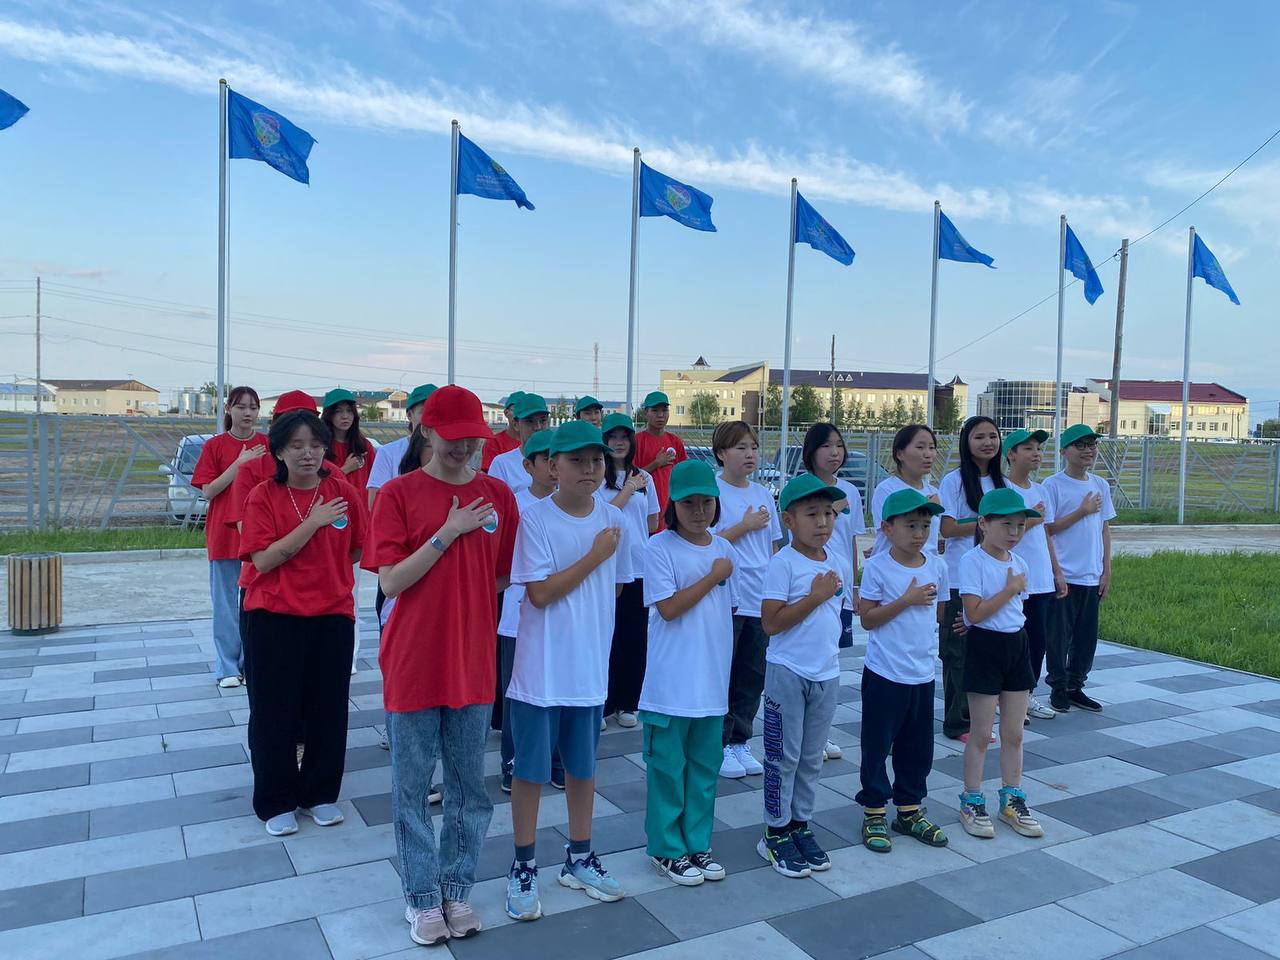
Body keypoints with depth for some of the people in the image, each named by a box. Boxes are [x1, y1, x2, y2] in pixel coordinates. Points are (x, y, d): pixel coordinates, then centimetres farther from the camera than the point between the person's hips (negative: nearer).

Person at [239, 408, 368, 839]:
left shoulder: (344, 492, -2)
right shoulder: (264, 496, -6)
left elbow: (359, 548, 8)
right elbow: (263, 560, -15)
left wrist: (327, 573, 1)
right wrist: (311, 524, -19)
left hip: (333, 614, 2)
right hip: (274, 616, -1)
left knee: (328, 708, 9)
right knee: (274, 712, 7)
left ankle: (320, 793, 28)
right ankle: (276, 802, 23)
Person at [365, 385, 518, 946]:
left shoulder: (497, 496, 2)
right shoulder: (398, 494, -7)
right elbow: (390, 583, -14)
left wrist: (466, 592, -2)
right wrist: (448, 533, -19)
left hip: (473, 662, 3)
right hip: (412, 663, -2)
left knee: (469, 786, 13)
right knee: (412, 786, 10)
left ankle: (457, 888, 31)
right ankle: (422, 896, 27)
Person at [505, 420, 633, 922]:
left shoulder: (613, 520, 1)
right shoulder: (535, 518, -12)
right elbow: (539, 592, -17)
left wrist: (586, 617, 6)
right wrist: (594, 555, -16)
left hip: (591, 667, 4)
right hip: (541, 668, -4)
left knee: (583, 766, 17)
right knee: (530, 769, 7)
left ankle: (579, 858, 34)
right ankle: (523, 867, 24)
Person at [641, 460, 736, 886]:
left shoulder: (723, 548, 8)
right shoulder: (660, 547, -10)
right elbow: (668, 608, -16)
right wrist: (713, 576, -12)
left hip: (713, 680, 6)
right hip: (671, 683, -5)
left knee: (704, 765, 15)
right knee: (667, 766, 6)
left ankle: (697, 843, 29)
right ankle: (666, 848, 21)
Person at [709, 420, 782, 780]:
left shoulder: (763, 494, 11)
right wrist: (746, 526, -12)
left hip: (761, 599, 6)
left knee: (753, 676, 12)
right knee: (722, 674, 3)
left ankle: (740, 741, 24)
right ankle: (720, 745, 15)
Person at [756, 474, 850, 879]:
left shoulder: (838, 563, 5)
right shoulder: (783, 564, -15)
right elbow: (771, 622, -20)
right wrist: (816, 596, -21)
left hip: (827, 674, 6)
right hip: (788, 673, -6)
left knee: (811, 757, 15)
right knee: (784, 757, 4)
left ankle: (800, 825, 29)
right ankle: (775, 833, 17)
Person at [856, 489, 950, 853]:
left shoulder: (936, 565, 4)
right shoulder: (877, 567, -12)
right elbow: (868, 619, -15)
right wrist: (907, 600, -20)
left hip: (923, 673, 5)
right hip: (884, 673, -5)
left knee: (918, 747, 15)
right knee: (877, 744, 5)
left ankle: (909, 810, 31)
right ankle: (874, 812, 19)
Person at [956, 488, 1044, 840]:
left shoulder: (1019, 563, 6)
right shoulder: (972, 561, -15)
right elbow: (975, 612, -21)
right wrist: (1010, 589, -15)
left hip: (1017, 645, 6)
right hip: (985, 646, -6)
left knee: (1014, 733, 13)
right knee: (981, 733, 3)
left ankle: (1012, 799, 27)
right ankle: (972, 802, 17)